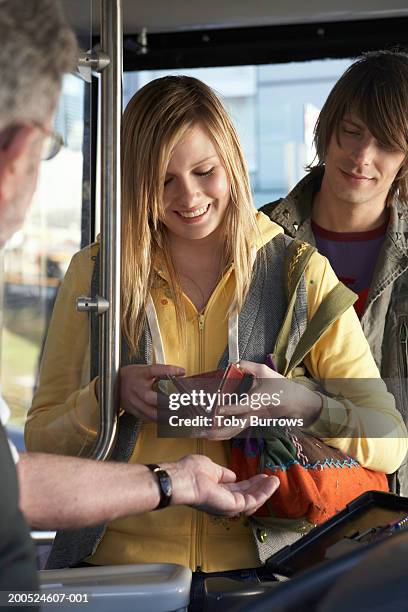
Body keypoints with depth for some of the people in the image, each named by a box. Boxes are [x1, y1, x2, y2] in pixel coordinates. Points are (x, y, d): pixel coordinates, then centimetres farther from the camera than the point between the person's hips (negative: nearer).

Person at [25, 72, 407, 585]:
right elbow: (40, 440, 9)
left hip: (256, 563, -1)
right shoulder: (93, 272, 5)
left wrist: (297, 403, -17)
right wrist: (111, 394, -11)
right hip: (117, 559, 2)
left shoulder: (304, 273, 3)